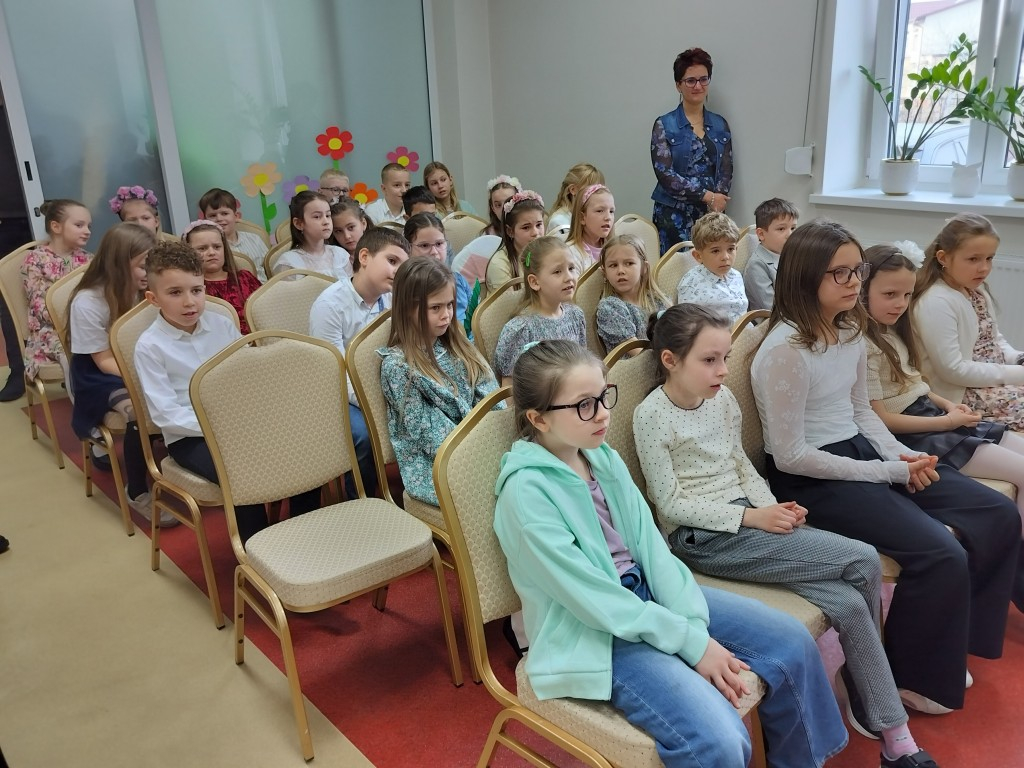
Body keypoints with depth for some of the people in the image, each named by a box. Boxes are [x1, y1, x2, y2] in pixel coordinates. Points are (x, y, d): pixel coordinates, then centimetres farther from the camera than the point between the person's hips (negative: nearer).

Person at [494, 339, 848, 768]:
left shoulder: (604, 458, 2)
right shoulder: (526, 490, -20)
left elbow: (651, 546, 0)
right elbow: (592, 598, -21)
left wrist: (697, 627, -12)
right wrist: (690, 642, -17)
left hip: (649, 594, 8)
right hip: (594, 634, -7)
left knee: (791, 642, 3)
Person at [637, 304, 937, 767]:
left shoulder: (722, 399, 7)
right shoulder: (652, 415, -12)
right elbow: (670, 503, -12)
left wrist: (773, 508, -3)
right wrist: (751, 518, -17)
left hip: (747, 520, 6)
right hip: (702, 538, -6)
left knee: (848, 603, -15)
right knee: (864, 563, -16)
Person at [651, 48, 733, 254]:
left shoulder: (720, 125, 12)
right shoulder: (664, 125, 1)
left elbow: (726, 172, 9)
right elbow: (665, 174, -9)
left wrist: (716, 204, -8)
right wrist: (707, 196, -12)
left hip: (711, 214, 3)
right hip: (674, 216, -3)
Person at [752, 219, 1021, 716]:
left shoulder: (850, 331, 6)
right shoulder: (786, 348, -21)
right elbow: (790, 456, -20)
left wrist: (900, 455, -1)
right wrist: (889, 472, -15)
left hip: (861, 453, 9)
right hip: (811, 479, -9)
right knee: (942, 556, -20)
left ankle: (947, 642, 20)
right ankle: (912, 679, 7)